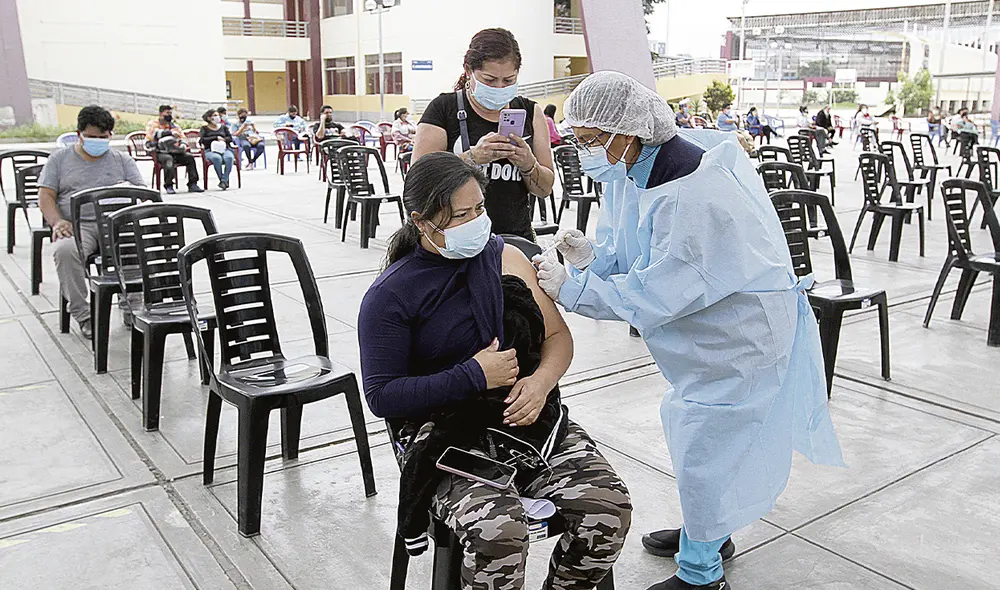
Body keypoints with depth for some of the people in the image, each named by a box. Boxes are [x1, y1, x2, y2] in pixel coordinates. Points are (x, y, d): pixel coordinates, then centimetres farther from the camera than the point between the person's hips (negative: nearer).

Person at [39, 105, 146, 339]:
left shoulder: (122, 160, 18)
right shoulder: (59, 159, 17)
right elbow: (46, 196, 9)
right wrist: (57, 222, -12)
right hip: (76, 224, 0)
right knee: (65, 250, -35)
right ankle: (82, 314, -24)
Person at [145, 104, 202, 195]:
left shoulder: (174, 125, 21)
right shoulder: (153, 123, 5)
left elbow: (182, 138, 19)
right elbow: (153, 134, -15)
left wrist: (183, 145, -5)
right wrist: (170, 132, -18)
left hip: (175, 152, 5)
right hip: (159, 152, -5)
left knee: (189, 157, -19)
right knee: (168, 159, -37)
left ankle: (192, 184, -19)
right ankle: (168, 186, -30)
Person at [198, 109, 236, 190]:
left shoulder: (223, 127, 23)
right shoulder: (205, 128, 14)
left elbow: (230, 138, 14)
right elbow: (201, 140, -2)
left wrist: (222, 139, -6)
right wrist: (216, 138, -3)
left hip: (225, 149, 2)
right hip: (210, 150, -2)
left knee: (229, 157, -35)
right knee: (217, 158, -39)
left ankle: (224, 180, -37)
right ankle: (224, 180, -34)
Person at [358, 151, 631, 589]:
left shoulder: (505, 256, 8)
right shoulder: (389, 296, -5)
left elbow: (558, 336, 10)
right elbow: (381, 395, -8)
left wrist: (541, 381, -12)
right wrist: (474, 376, -15)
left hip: (531, 420, 4)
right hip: (448, 438, -4)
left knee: (609, 507, -17)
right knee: (498, 530, -31)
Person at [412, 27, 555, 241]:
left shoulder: (530, 112, 10)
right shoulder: (444, 108, 0)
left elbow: (546, 189, 10)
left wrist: (528, 165, -10)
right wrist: (472, 157, -20)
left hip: (516, 238, 3)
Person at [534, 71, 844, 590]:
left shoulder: (692, 193, -34)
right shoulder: (632, 170, -4)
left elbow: (654, 293, -32)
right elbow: (630, 253, 4)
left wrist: (570, 289, -28)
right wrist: (590, 256, -17)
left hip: (741, 331, -10)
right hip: (705, 325, 10)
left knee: (705, 446, 0)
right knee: (689, 425, 22)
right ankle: (709, 533, 45)